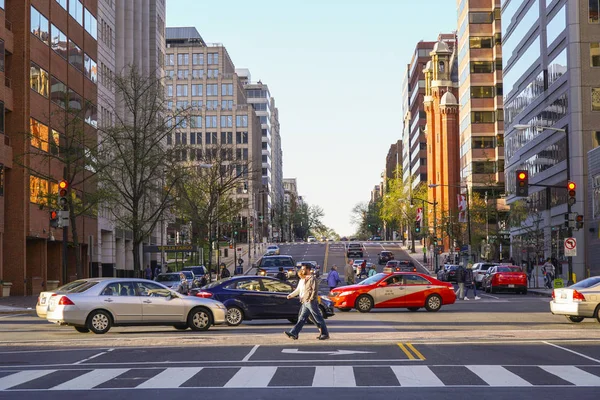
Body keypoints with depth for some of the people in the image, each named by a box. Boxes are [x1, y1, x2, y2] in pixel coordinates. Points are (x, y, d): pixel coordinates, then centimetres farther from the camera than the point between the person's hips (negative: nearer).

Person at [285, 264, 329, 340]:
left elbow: (314, 290, -15)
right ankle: (294, 333, 0)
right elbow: (298, 290, 22)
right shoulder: (302, 280, 18)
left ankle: (325, 334, 4)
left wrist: (311, 299, -22)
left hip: (311, 302, -8)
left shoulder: (312, 278, -8)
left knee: (318, 318, -3)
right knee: (302, 318, 4)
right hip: (305, 303, 8)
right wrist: (291, 295, 10)